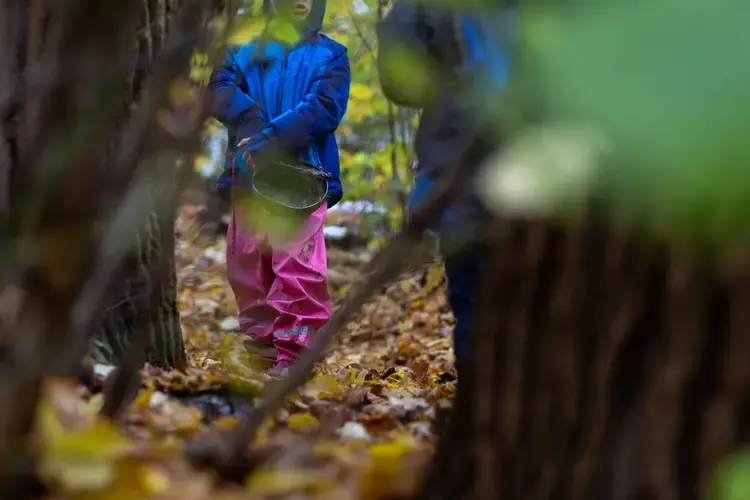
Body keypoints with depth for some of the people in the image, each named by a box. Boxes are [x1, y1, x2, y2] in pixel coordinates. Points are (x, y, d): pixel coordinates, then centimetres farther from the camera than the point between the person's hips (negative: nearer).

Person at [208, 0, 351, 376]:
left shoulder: (330, 56, 10)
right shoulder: (245, 53, 19)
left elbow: (326, 107, -5)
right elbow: (220, 90, 2)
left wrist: (271, 140, -14)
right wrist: (252, 118, -16)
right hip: (249, 174, 4)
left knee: (297, 266, -13)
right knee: (246, 263, 6)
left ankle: (294, 351, -13)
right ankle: (264, 342, 17)